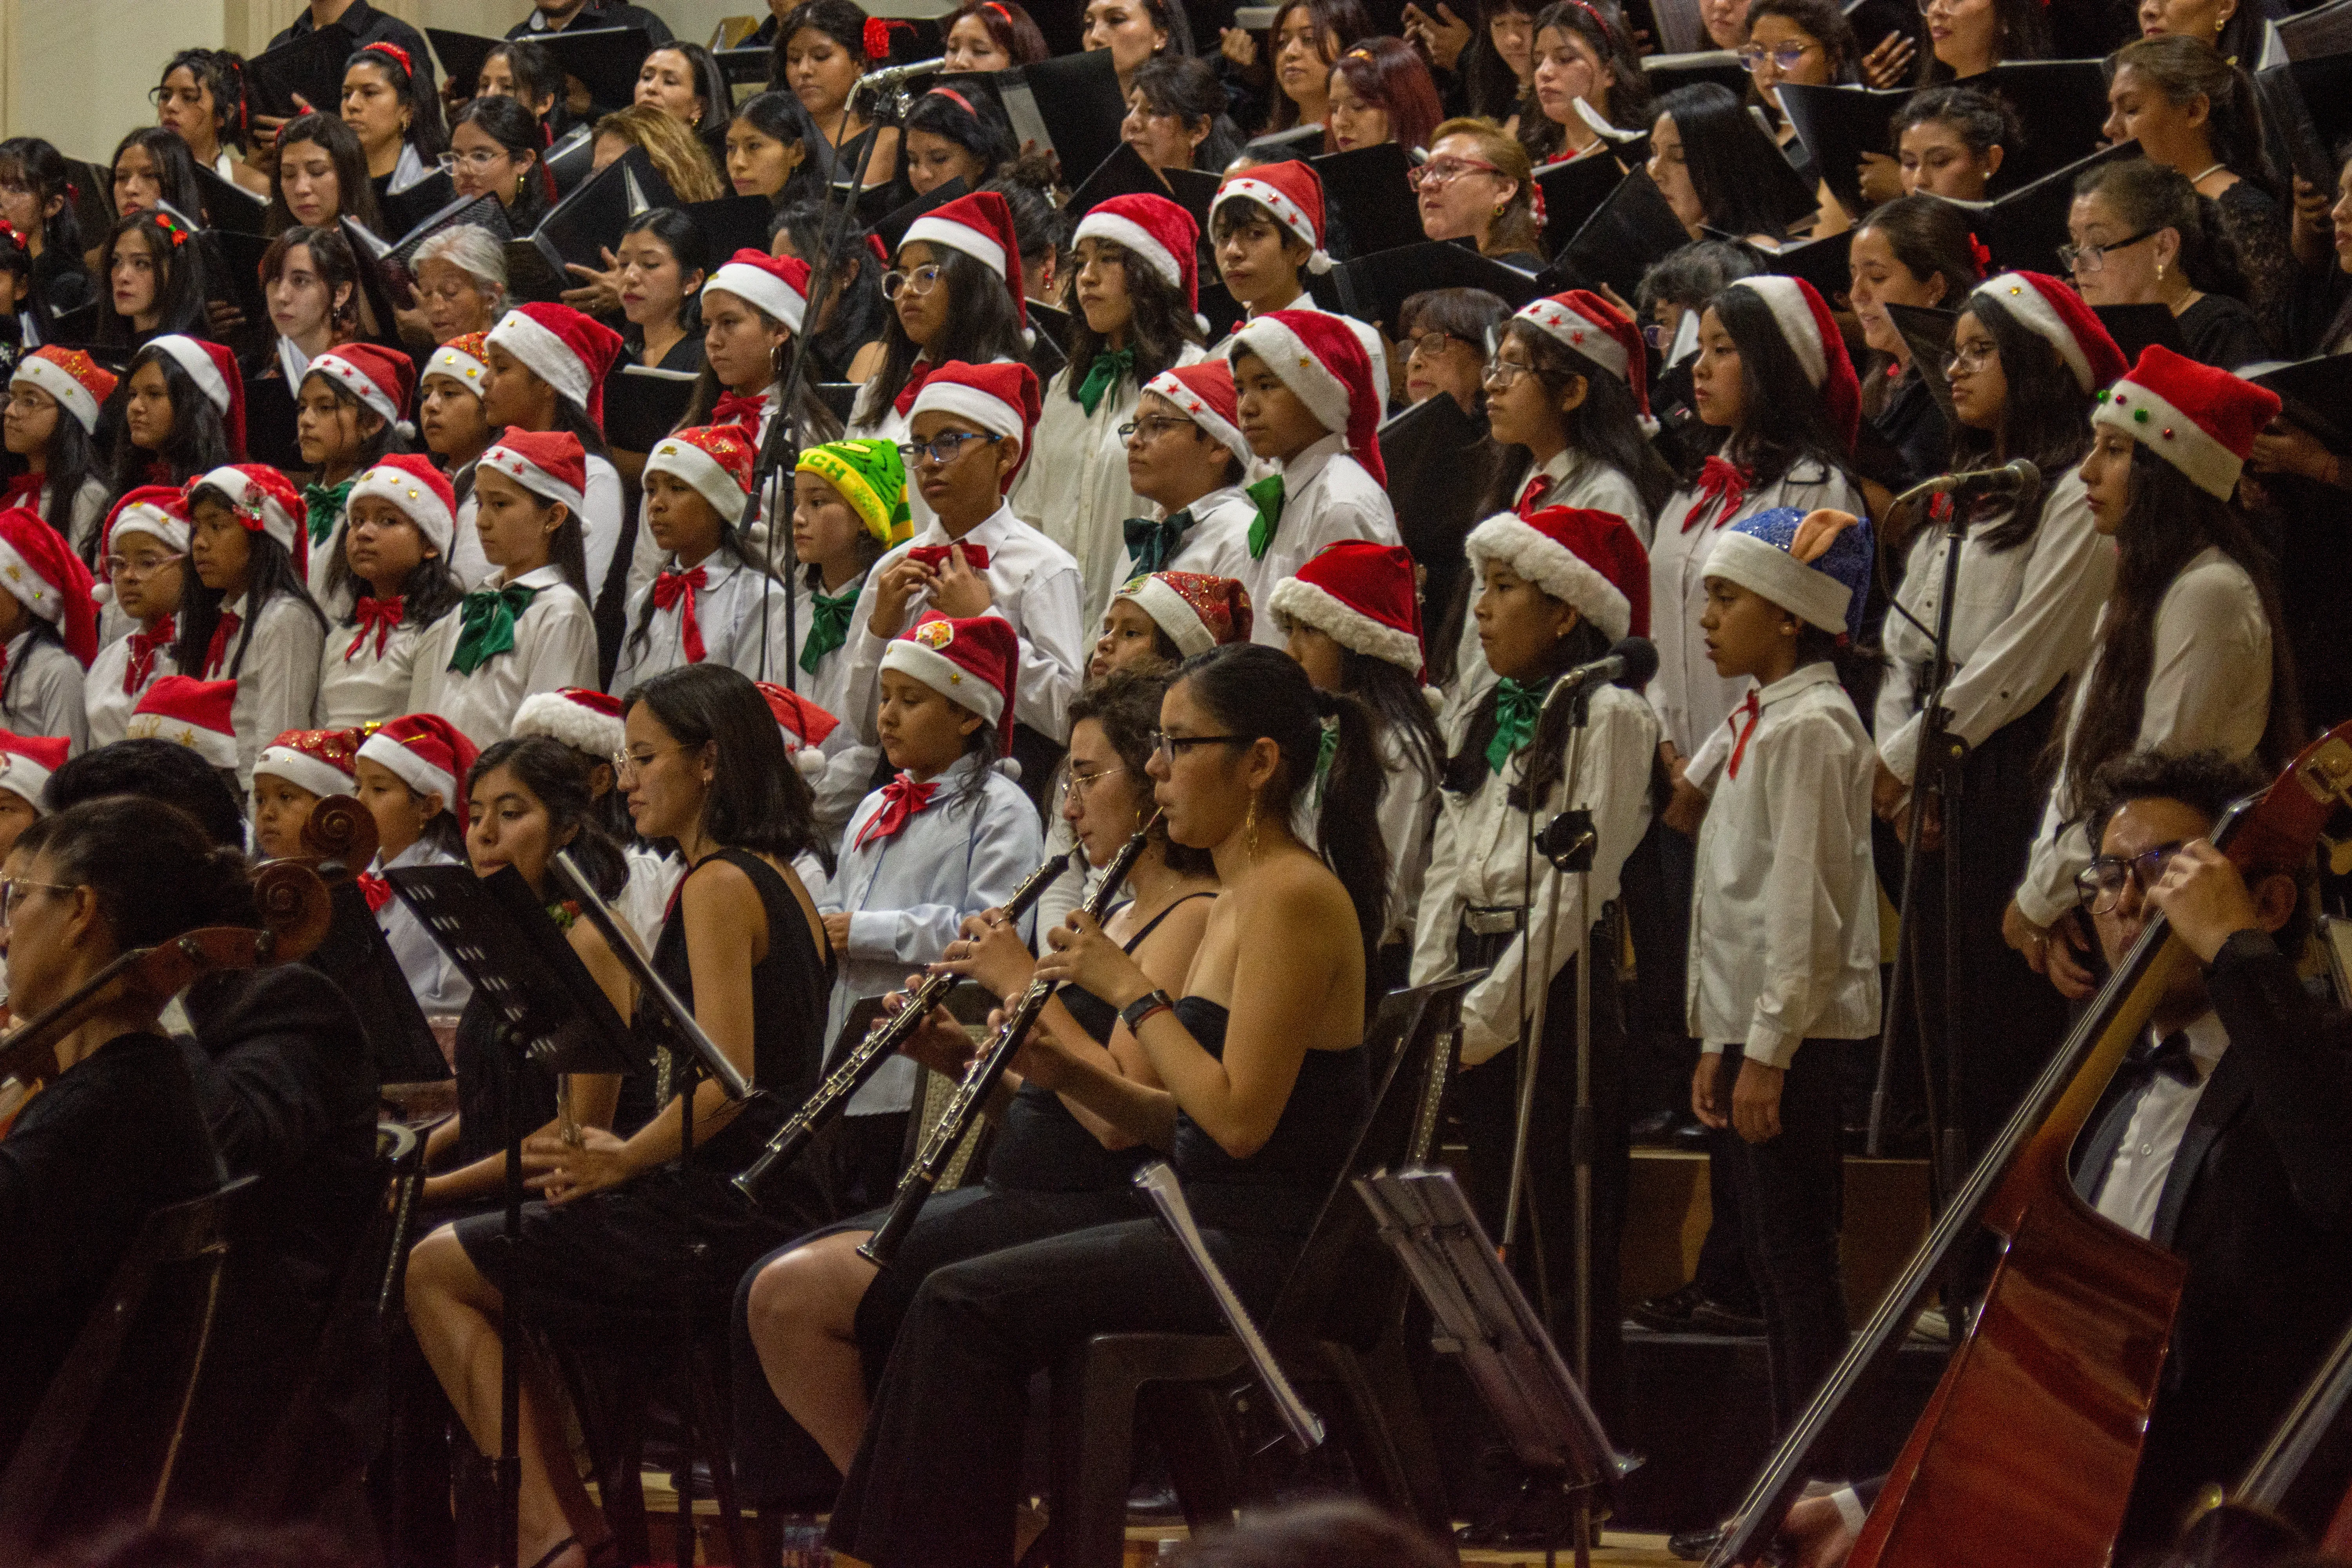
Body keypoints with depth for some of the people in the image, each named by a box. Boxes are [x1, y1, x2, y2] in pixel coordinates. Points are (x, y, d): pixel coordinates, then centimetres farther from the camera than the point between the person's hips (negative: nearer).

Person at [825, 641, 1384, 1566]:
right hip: (1216, 1229, 10)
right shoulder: (1239, 901, 16)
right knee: (953, 1302, 1)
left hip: (1269, 1250, -10)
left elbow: (1240, 1118, -20)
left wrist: (1133, 993, -12)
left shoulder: (1293, 896, -14)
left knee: (964, 1305, -17)